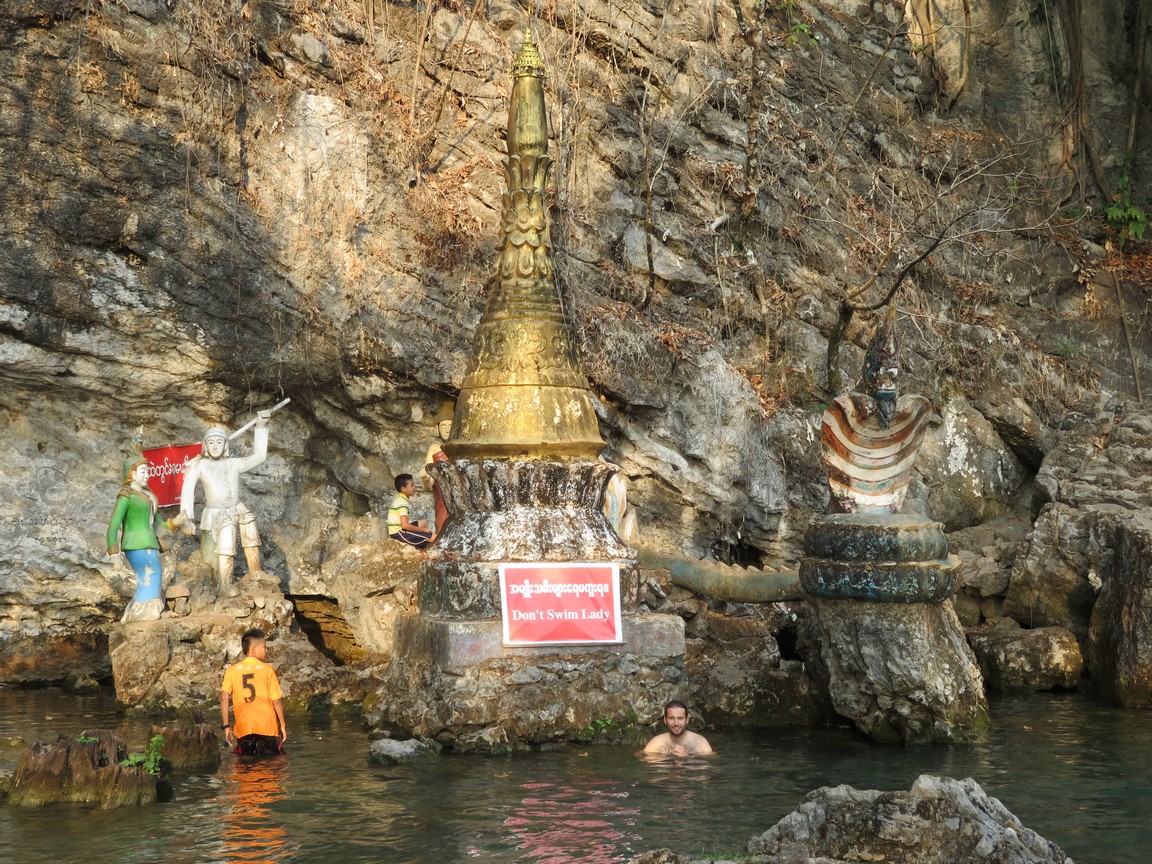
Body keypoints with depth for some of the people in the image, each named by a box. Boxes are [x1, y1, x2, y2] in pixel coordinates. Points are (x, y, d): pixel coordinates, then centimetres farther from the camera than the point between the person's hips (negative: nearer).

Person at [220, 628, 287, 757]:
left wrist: (226, 726, 0)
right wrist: (282, 724, 7)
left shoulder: (232, 671, 5)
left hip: (243, 728, 2)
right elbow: (276, 700, -4)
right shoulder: (267, 669, -1)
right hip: (267, 727, -2)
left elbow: (224, 698, -4)